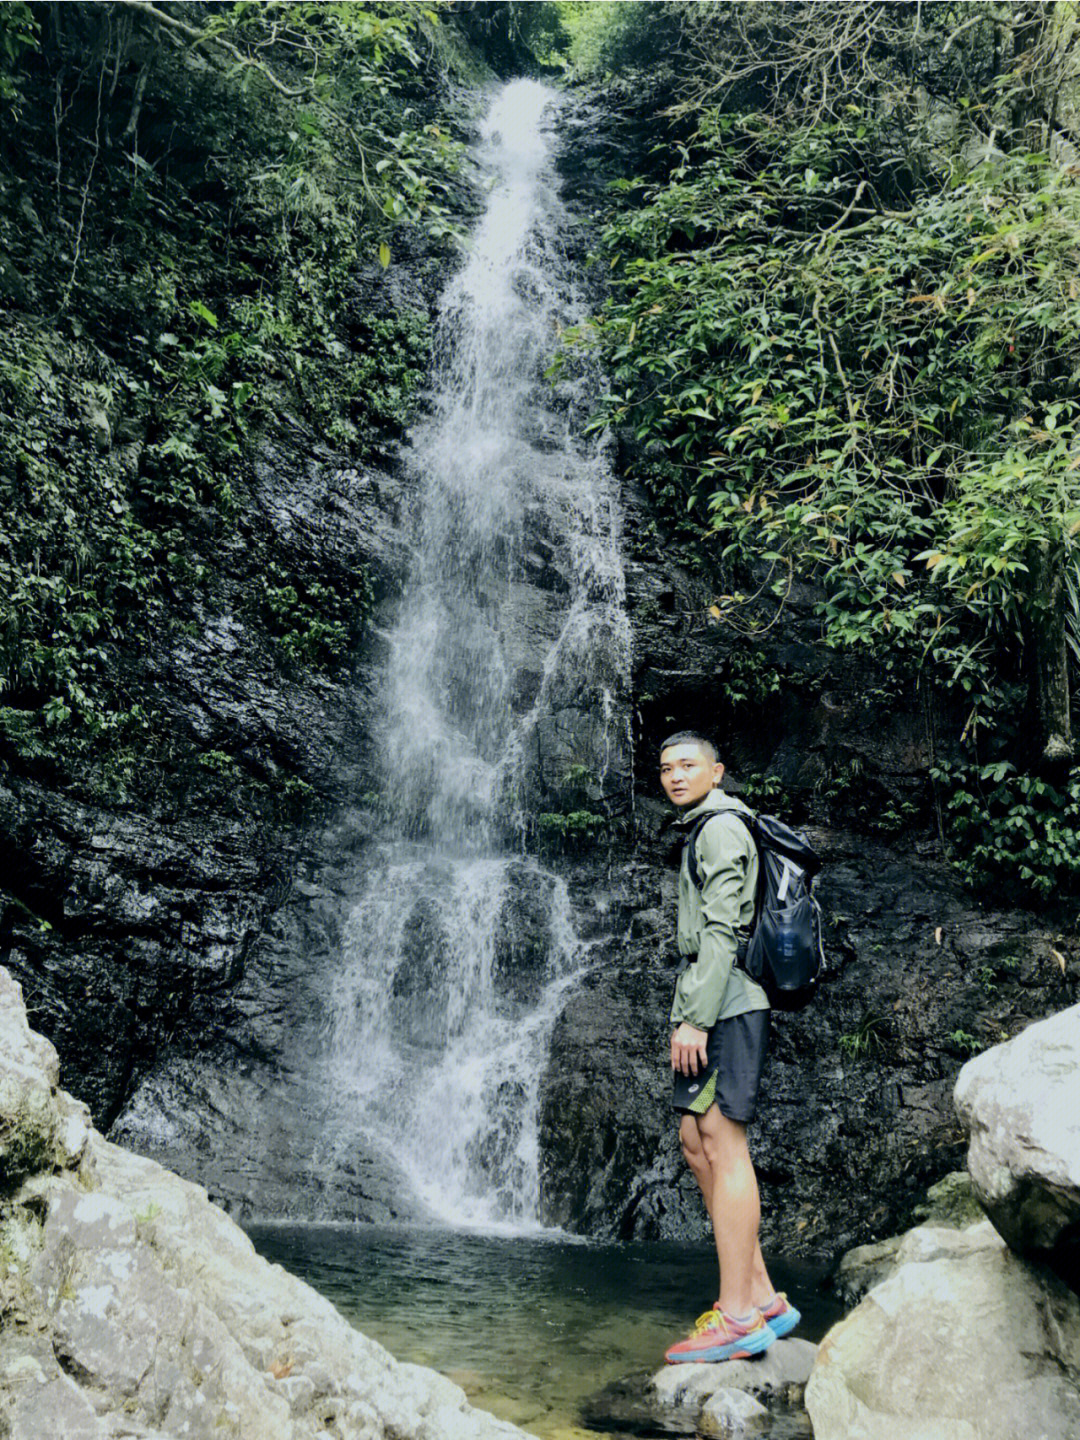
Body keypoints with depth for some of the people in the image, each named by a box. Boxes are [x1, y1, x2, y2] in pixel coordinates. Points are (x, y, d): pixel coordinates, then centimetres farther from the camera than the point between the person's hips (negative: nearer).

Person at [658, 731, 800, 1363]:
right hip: (714, 1005, 10)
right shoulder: (704, 830, 23)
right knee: (697, 1139, 9)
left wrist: (693, 1018, -21)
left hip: (727, 1004, -10)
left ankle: (738, 1317, -7)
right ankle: (762, 1297, 15)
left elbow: (722, 930, -18)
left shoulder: (722, 828, -8)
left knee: (722, 1144, -10)